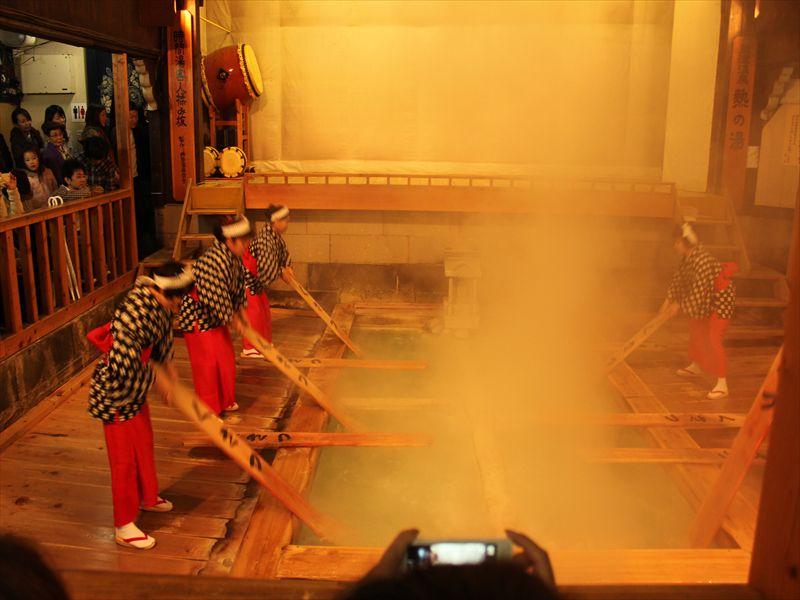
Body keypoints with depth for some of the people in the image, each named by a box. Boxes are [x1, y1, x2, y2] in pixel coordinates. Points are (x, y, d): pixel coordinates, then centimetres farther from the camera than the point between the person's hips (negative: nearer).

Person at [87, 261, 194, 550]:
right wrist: (157, 378, -23)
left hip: (135, 390, 9)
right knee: (124, 458, 3)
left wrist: (167, 365, 2)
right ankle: (123, 526, 20)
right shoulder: (135, 314, -35)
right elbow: (124, 366, -35)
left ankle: (147, 496, 49)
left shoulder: (160, 305, -6)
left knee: (144, 444, 26)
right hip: (114, 393, -9)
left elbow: (163, 336, 13)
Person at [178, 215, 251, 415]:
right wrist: (234, 320, -18)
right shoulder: (213, 261, -33)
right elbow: (216, 298, -30)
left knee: (226, 357, 17)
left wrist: (241, 313, 4)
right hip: (197, 317, -10)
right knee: (207, 362, 0)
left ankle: (225, 400, 34)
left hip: (216, 316, 10)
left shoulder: (234, 257, -3)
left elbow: (238, 286, 9)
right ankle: (209, 408, 15)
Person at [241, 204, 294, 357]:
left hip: (256, 278, 10)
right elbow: (267, 264, -36)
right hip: (246, 275, -10)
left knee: (264, 306, 16)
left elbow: (283, 251, 14)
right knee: (254, 309, -6)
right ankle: (250, 348, 4)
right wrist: (282, 271, -19)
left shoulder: (276, 235, 0)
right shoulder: (265, 238, -31)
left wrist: (288, 268, -3)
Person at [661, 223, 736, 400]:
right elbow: (679, 277, 7)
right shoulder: (687, 257, -4)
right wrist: (669, 299, 2)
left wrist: (680, 306, -23)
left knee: (713, 339, -15)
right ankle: (696, 366, 47)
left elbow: (698, 292, -32)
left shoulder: (702, 260, -33)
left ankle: (722, 385, -12)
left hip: (721, 301, -10)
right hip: (706, 300, 10)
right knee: (695, 330, 25)